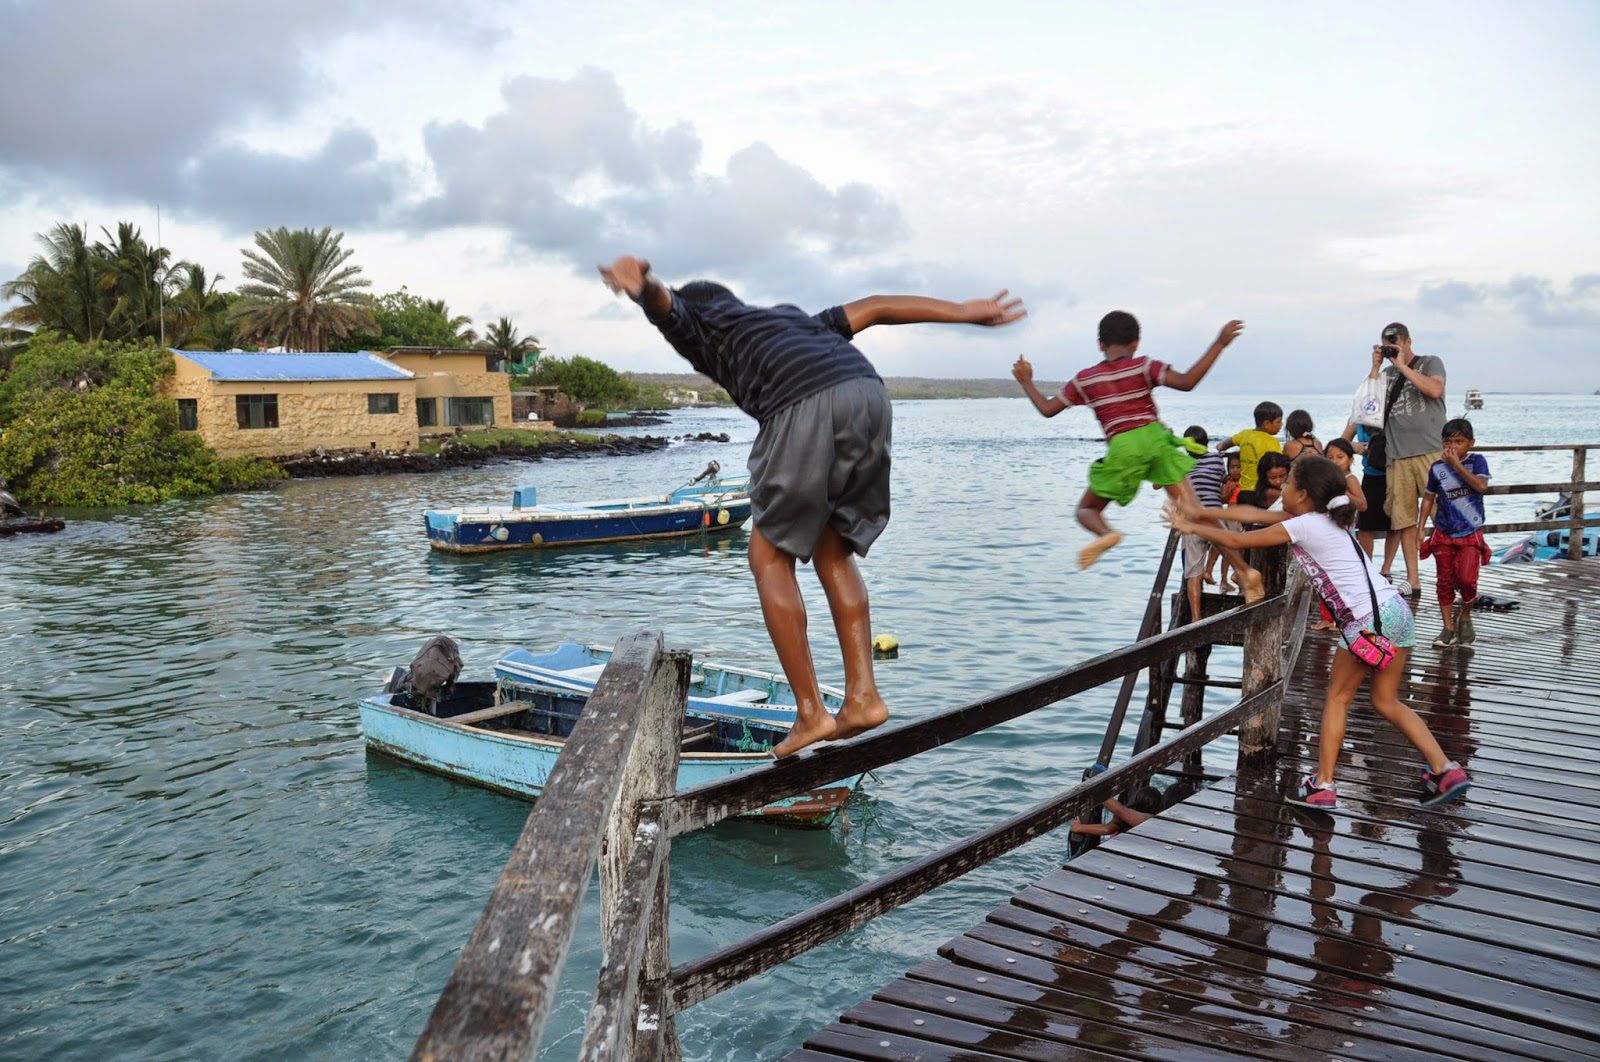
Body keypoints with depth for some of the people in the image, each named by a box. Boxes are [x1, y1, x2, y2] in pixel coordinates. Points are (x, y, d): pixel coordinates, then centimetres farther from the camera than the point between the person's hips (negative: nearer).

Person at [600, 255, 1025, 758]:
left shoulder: (694, 323, 28)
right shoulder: (787, 317, 42)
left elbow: (663, 301, 3)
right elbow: (875, 307, 38)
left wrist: (640, 286, -21)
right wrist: (967, 312, 40)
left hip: (806, 406, -6)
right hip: (870, 391, 6)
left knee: (769, 557, 8)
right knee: (832, 553, 19)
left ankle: (810, 712, 5)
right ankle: (862, 695, 10)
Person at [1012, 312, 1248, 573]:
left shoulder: (1084, 380, 11)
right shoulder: (1144, 367, 6)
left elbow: (1047, 409, 16)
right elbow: (1187, 382, -7)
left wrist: (1026, 381, 32)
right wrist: (1219, 344, -2)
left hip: (1122, 448, -1)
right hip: (1156, 438, 1)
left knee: (1086, 509, 15)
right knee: (1193, 513, 1)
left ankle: (1106, 533, -21)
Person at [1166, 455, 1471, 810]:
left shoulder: (1303, 526, -7)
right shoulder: (1323, 519, 18)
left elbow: (1238, 540, -2)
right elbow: (1252, 514, 23)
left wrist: (1191, 527, 10)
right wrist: (1204, 513, 26)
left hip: (1369, 620, -9)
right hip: (1396, 608, 9)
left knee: (1337, 698, 5)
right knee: (1386, 701, 17)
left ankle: (1322, 786, 9)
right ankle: (1446, 770, 12)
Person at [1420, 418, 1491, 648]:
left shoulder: (1476, 461, -5)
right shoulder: (1437, 468, 1)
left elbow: (1481, 486, -23)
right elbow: (1429, 498, 10)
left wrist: (1457, 465, -21)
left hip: (1470, 534, -3)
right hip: (1443, 534, 3)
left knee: (1466, 578, -14)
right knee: (1444, 581, 5)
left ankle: (1465, 618, 13)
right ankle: (1449, 628, 14)